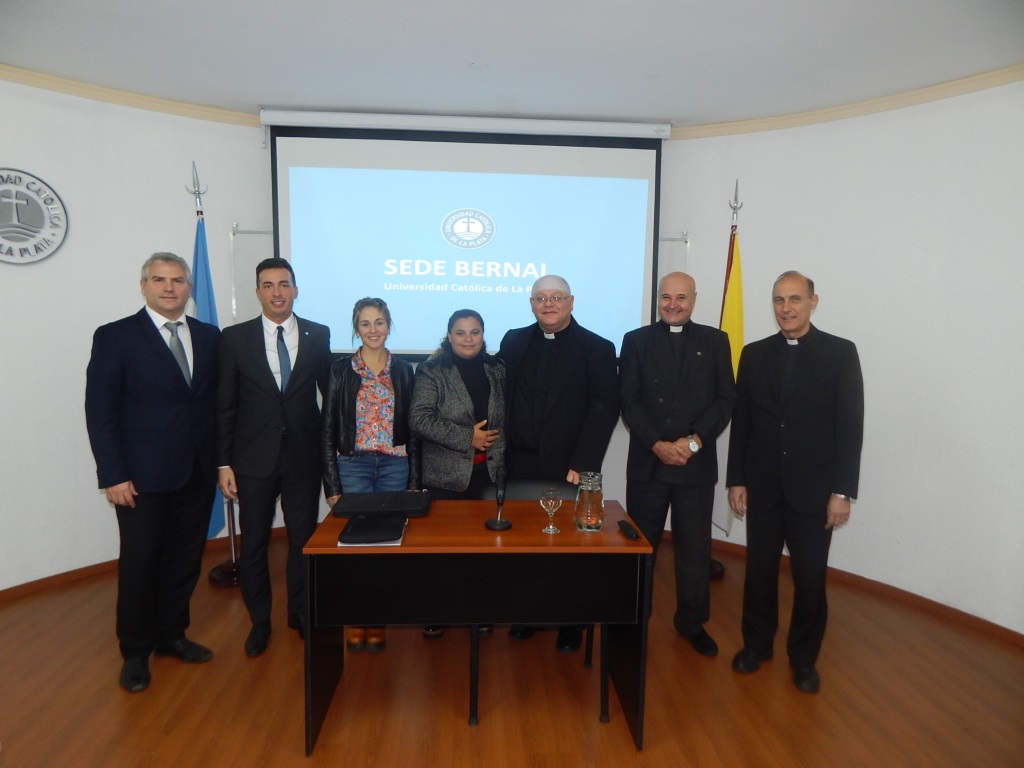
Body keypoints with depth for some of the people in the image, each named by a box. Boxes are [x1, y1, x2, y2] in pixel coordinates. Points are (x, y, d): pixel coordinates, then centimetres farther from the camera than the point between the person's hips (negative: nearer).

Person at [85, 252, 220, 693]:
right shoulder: (115, 337, -4)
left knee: (185, 559, 13)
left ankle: (171, 635, 32)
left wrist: (222, 459, 4)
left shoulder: (209, 337, 7)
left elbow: (217, 402, 8)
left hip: (197, 473, 4)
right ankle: (135, 652, 26)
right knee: (139, 564, 7)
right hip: (142, 476, -3)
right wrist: (112, 475, -12)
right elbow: (100, 411, -7)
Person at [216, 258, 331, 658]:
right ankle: (259, 621, 30)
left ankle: (301, 613, 32)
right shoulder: (235, 337, -1)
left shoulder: (318, 335, 1)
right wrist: (223, 463, -3)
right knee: (253, 543, 10)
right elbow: (225, 405, -1)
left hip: (304, 456, 1)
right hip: (254, 458, 0)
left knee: (304, 539, 10)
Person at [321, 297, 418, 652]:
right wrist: (332, 485, -6)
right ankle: (355, 621, 22)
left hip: (395, 466, 2)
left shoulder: (403, 370, 5)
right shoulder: (341, 369, 0)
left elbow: (412, 427, 7)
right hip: (352, 466, -1)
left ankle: (377, 622, 23)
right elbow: (328, 429, -1)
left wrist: (414, 481, 3)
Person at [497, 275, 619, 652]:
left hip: (568, 469, -3)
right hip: (520, 466, 3)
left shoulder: (597, 348, -2)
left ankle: (571, 623, 27)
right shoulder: (514, 341, 10)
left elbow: (604, 408, -9)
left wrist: (582, 465, -16)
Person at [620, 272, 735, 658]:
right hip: (647, 463, 0)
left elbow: (725, 399, 1)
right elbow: (629, 402, -1)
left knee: (695, 548, 9)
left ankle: (692, 622, 28)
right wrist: (658, 444, -12)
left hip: (697, 464, 1)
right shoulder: (636, 340, 4)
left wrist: (694, 441, -12)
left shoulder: (715, 341, 6)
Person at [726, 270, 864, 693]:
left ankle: (803, 657, 28)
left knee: (810, 578, 8)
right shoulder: (754, 354, 5)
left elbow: (850, 425, -5)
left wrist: (843, 490, -9)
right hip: (762, 485, 2)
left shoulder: (840, 353, -2)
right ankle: (756, 643, 31)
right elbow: (740, 421, 5)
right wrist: (736, 479, 2)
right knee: (759, 570, 12)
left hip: (814, 488, -2)